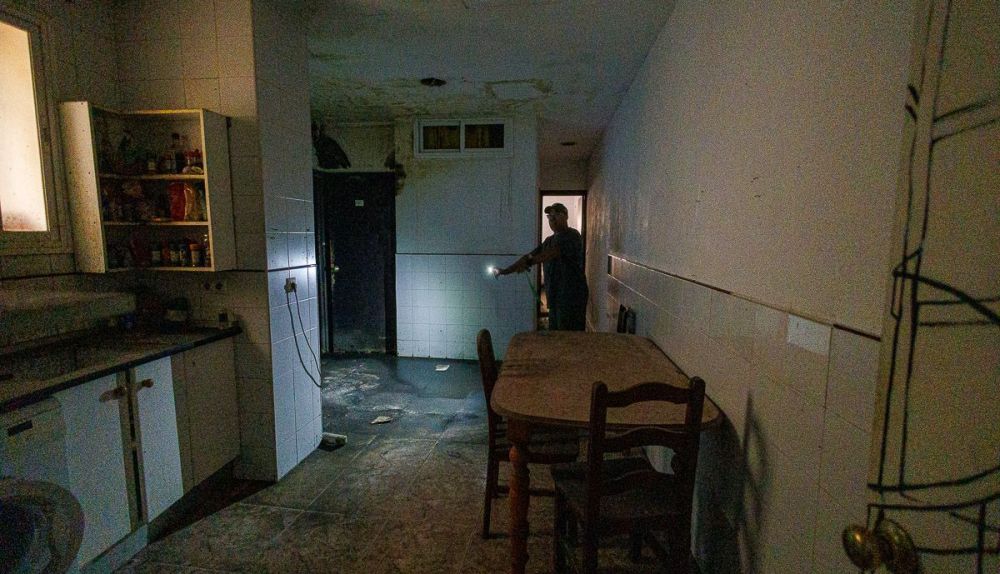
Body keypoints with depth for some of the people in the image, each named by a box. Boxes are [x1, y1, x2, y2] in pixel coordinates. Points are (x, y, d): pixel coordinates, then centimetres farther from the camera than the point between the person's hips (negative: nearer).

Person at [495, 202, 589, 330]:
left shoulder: (572, 236, -9)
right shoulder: (549, 240, 18)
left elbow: (554, 252, -26)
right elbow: (531, 255, 17)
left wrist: (529, 262, -37)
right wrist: (506, 270, 10)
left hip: (571, 299, -8)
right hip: (555, 299, 8)